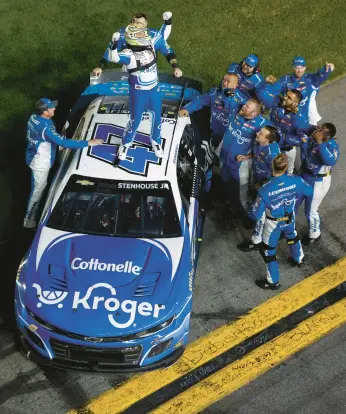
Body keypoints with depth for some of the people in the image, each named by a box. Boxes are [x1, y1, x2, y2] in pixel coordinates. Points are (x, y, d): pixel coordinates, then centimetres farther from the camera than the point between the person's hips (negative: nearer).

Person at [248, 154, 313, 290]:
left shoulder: (265, 190, -35)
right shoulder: (296, 181, -24)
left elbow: (255, 215, -25)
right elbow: (309, 192, -2)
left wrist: (251, 212, -1)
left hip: (273, 223, -4)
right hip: (290, 218, 4)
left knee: (268, 250, 17)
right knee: (292, 236, 36)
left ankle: (273, 282, 30)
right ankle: (298, 259, 63)